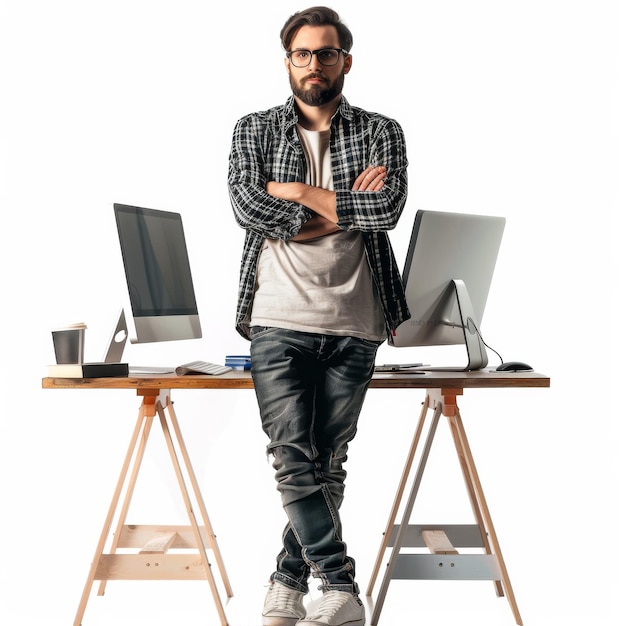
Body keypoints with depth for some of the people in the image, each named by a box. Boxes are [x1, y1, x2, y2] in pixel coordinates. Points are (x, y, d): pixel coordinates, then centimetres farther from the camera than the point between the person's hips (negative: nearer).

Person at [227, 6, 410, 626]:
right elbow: (245, 205, -7)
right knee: (293, 458, -10)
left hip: (353, 325, 1)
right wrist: (346, 207, -7)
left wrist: (298, 191, -6)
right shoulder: (254, 129, 11)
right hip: (279, 319, 0)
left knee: (326, 463, 4)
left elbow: (387, 207, -8)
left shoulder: (381, 132, 10)